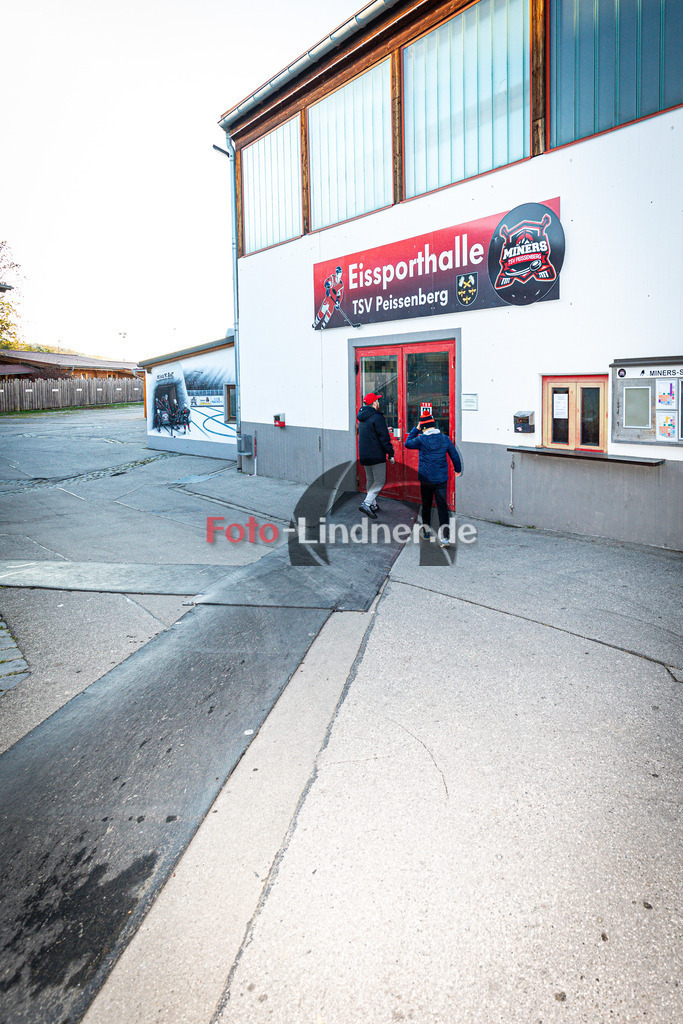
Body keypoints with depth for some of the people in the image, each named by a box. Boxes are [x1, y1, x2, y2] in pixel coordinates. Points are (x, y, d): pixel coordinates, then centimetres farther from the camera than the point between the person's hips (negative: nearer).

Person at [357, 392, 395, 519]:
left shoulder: (362, 419, 14)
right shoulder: (377, 417, -13)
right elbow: (384, 437, -16)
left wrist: (385, 430, 35)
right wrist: (390, 454, -10)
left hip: (364, 455, 8)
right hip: (376, 455, -8)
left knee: (370, 481, 19)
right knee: (380, 481, -4)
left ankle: (373, 505, 25)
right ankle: (366, 503, -18)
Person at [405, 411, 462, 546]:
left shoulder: (421, 440, -10)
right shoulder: (445, 439, -2)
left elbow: (407, 443, 9)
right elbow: (455, 455, 8)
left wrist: (416, 430, 13)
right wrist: (458, 469, 24)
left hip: (426, 480, -1)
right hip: (441, 479, 1)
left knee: (426, 505, 17)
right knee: (442, 506, 0)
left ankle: (426, 530, 30)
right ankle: (445, 537, -8)